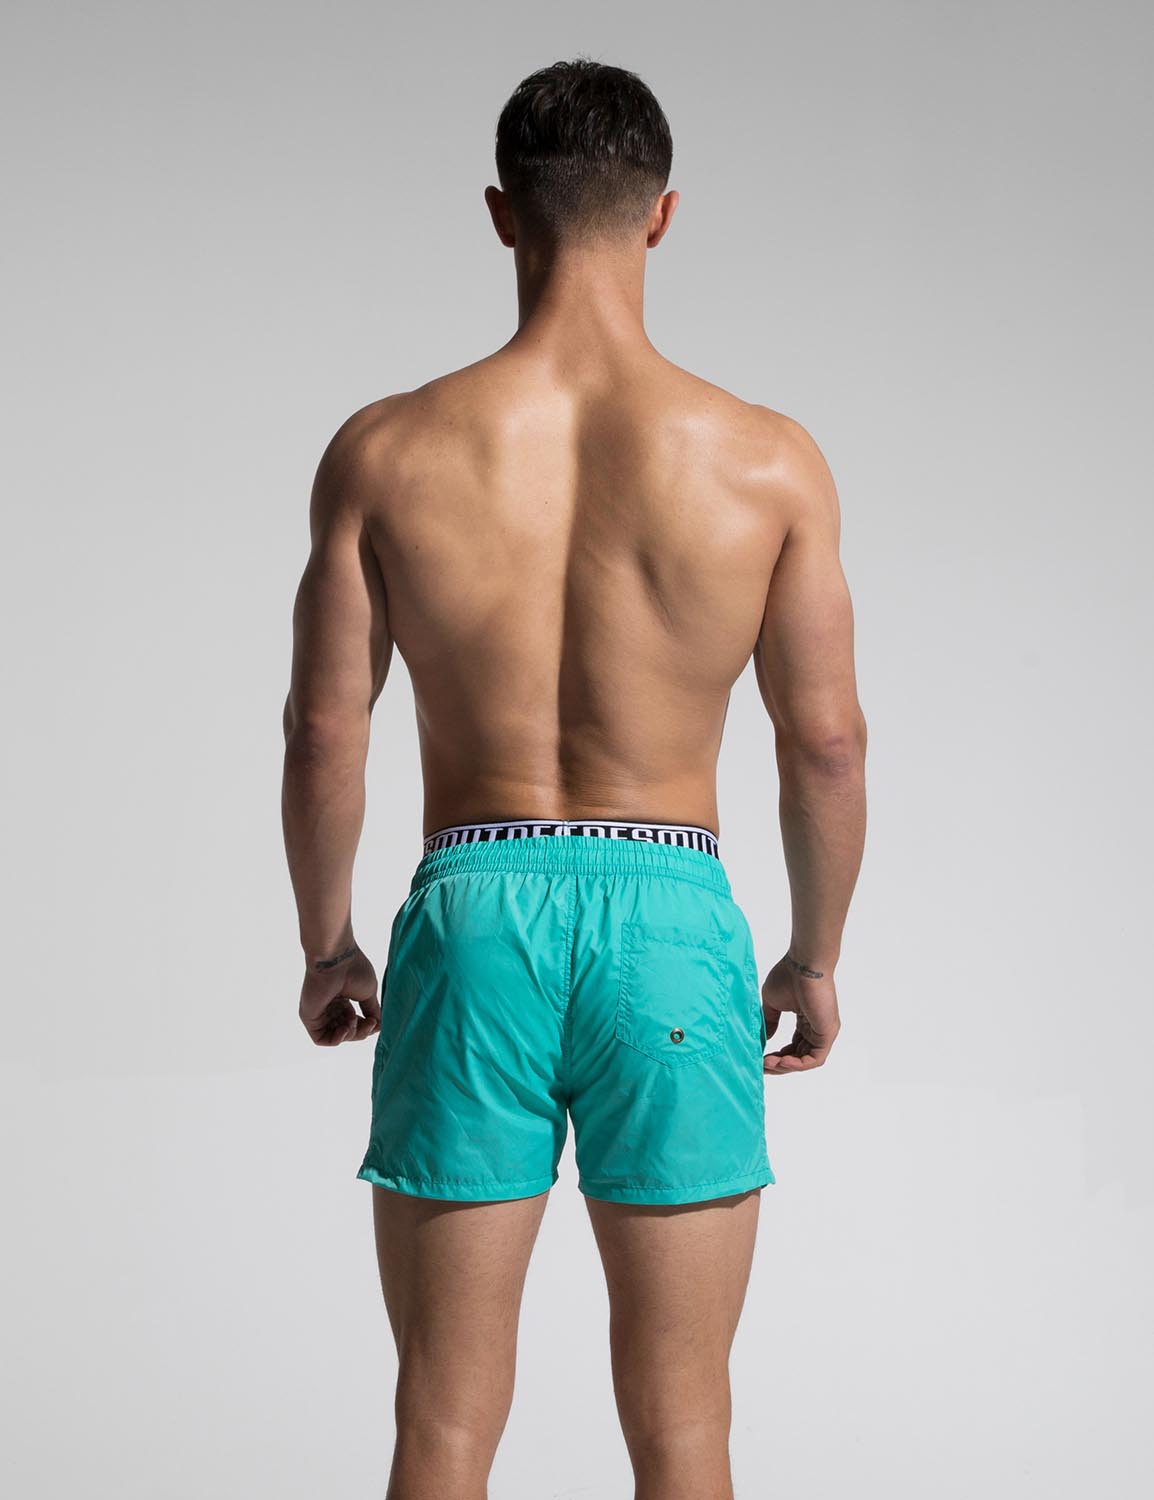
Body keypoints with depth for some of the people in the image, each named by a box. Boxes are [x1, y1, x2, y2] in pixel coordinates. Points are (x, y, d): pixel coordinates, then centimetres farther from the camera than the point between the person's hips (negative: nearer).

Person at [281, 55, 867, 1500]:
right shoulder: (767, 459, -5)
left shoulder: (386, 451, -4)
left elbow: (323, 731, 0)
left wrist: (325, 944, 15)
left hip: (472, 911, 1)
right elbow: (825, 744, 0)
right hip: (671, 917, 0)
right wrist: (815, 959, 14)